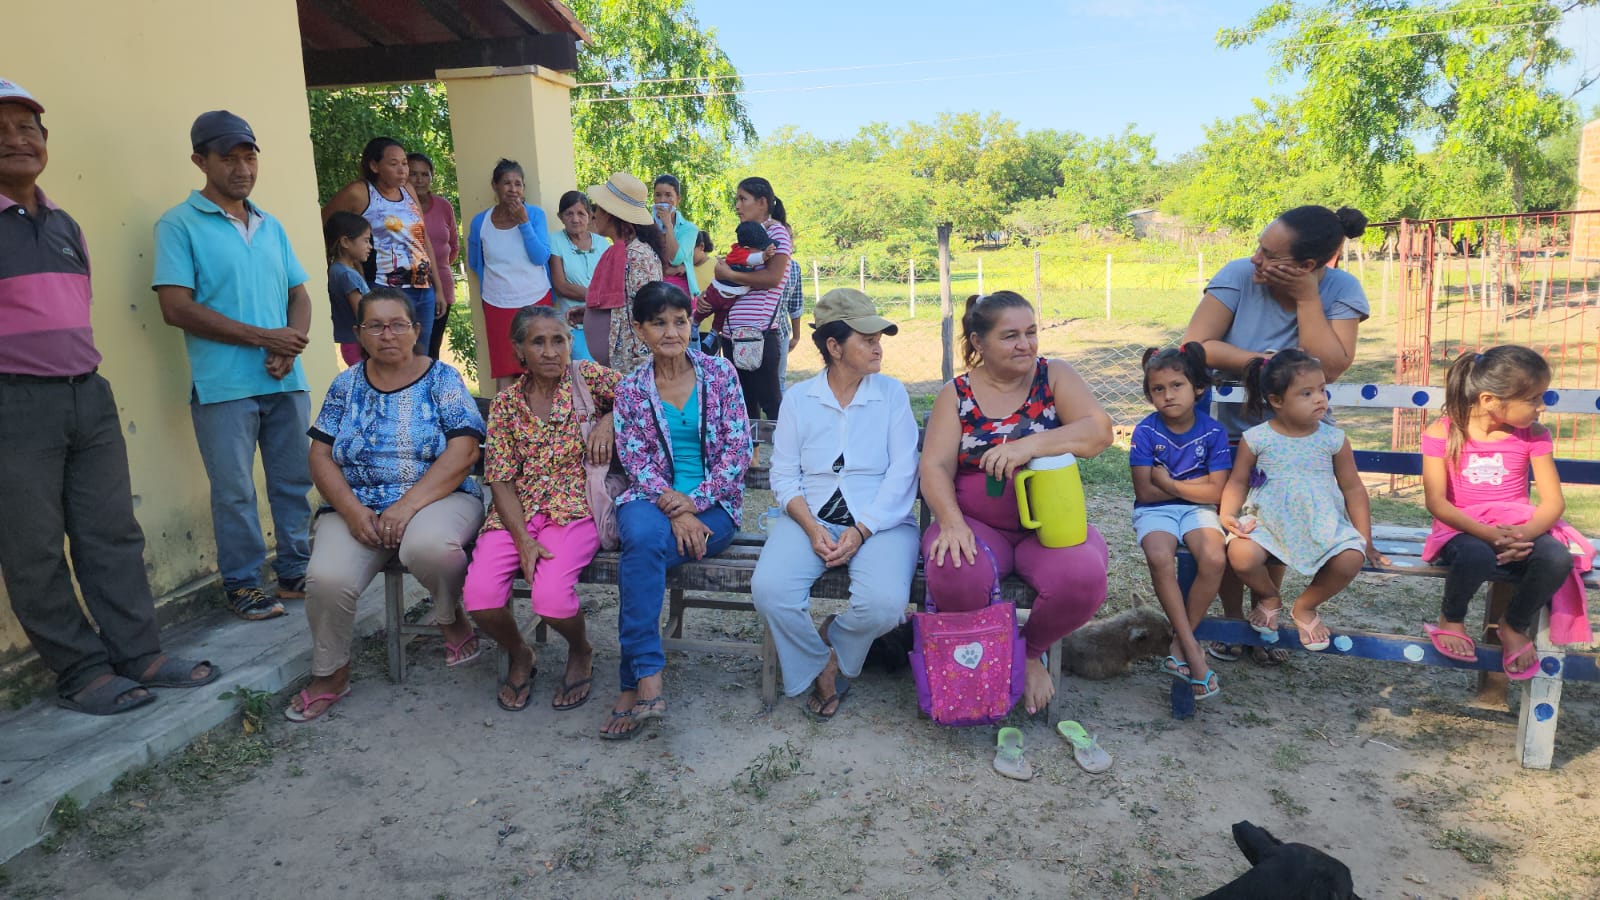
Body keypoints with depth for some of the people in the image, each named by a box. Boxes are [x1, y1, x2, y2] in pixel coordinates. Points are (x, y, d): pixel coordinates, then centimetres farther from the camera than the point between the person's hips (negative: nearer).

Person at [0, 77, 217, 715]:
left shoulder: (64, 226, 15)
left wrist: (81, 372, 19)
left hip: (89, 395, 6)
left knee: (113, 533, 7)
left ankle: (139, 655, 14)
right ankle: (81, 672, 10)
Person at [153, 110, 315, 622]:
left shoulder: (272, 227, 15)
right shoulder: (179, 225, -2)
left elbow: (299, 296, 15)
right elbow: (177, 308, -10)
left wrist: (290, 347, -6)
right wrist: (264, 337, -12)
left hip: (286, 381, 5)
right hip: (224, 386, -5)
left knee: (294, 482, 10)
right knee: (235, 492, 2)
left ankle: (295, 570, 24)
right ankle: (242, 584, 16)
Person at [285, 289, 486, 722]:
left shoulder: (442, 378, 2)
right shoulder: (346, 385, 12)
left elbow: (462, 452, -9)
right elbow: (320, 455, 7)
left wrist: (408, 506, -19)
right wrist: (352, 510, -11)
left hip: (436, 498, -3)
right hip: (356, 506, 3)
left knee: (428, 545, -38)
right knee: (326, 578, -26)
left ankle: (450, 618, -4)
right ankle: (329, 675, 2)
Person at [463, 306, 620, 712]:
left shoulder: (588, 378, 2)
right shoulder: (506, 403, 5)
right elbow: (501, 480, 0)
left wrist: (608, 420, -10)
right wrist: (524, 541, -14)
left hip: (573, 510, -2)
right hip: (515, 513, 3)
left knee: (551, 596, -28)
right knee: (480, 597, -21)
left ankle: (581, 652, 10)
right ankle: (519, 655, 14)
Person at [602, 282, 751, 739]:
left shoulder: (719, 373, 3)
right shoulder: (630, 389, 7)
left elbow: (738, 449, -2)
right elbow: (636, 461, 0)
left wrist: (694, 502, -13)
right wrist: (674, 512, -17)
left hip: (713, 504, -1)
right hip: (653, 499, 1)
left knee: (640, 555, -30)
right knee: (644, 535, -35)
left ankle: (633, 684, -23)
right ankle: (648, 681, -33)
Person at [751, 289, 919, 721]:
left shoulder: (892, 393, 6)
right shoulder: (799, 398, 9)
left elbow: (902, 474, -2)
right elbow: (783, 475, 4)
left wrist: (860, 531, -14)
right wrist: (811, 527, -13)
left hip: (880, 521, -1)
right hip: (809, 517, 1)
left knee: (885, 603, -30)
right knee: (769, 589, -26)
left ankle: (832, 645, 6)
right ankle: (820, 668, 3)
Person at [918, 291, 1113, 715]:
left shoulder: (1054, 376, 5)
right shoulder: (957, 394, 6)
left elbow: (1099, 431, -11)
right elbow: (934, 467, -5)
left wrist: (1029, 445, -26)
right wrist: (951, 522, -24)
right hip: (978, 524, -1)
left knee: (1082, 577, -30)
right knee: (954, 577, -34)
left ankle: (1033, 648, 3)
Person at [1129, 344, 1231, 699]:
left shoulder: (1213, 431, -4)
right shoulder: (1146, 431, -6)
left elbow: (1215, 492, -9)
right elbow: (1144, 491, -10)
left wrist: (1169, 482, -13)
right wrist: (1195, 483, -7)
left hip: (1197, 510, 1)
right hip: (1155, 511, -1)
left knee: (1215, 559, -30)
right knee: (1160, 558, -33)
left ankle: (1179, 644, -12)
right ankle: (1192, 650, -21)